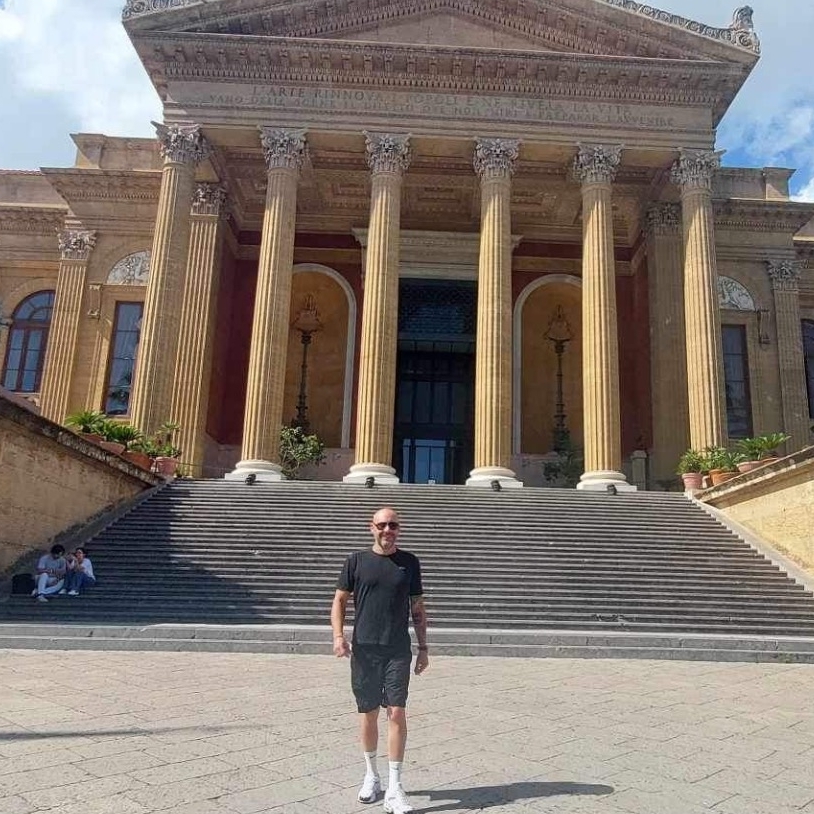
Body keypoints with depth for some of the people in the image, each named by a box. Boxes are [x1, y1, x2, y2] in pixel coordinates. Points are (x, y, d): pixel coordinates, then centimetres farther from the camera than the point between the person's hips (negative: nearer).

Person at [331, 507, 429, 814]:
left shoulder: (409, 562, 5)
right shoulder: (357, 560, 2)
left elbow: (417, 608, 10)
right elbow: (340, 599, 4)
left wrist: (423, 647, 8)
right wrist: (339, 635, -10)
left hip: (398, 651, 0)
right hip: (363, 650, 0)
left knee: (397, 713, -5)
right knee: (368, 713, 10)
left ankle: (394, 788, 3)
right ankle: (371, 775, 31)